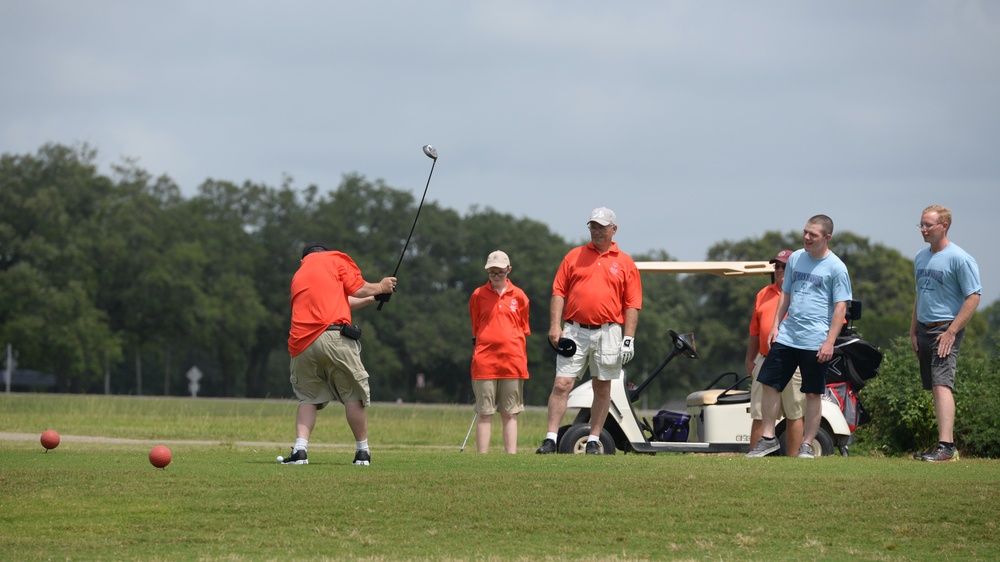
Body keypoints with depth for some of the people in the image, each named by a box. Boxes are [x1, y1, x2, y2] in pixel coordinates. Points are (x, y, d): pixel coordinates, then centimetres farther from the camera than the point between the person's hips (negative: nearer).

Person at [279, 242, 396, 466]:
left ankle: (299, 449, -3)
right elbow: (357, 290, 6)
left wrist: (372, 299, 40)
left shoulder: (298, 275, 31)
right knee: (353, 393, 5)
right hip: (333, 336, -5)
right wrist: (380, 288, 24)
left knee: (308, 397, 15)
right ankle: (362, 451, 7)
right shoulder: (335, 259, 15)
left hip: (301, 344, 5)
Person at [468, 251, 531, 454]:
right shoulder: (478, 295, 6)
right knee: (484, 413, -1)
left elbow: (523, 330, 12)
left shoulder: (518, 296, 7)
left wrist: (521, 360, 6)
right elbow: (476, 329, 13)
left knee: (509, 414, 4)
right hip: (485, 361, -1)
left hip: (512, 361, 1)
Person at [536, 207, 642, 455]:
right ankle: (551, 439, -8)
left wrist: (629, 338, -4)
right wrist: (555, 325, -5)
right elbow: (558, 292, 7)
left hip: (608, 333, 0)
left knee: (602, 388, 5)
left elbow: (632, 305, 5)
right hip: (574, 331, 0)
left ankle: (594, 441, 13)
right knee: (561, 384, -8)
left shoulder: (625, 263, 8)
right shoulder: (574, 256, 10)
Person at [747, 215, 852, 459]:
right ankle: (767, 439, 12)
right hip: (787, 336, 5)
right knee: (769, 384, 3)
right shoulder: (795, 258, 9)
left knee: (813, 393, 1)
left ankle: (807, 445, 9)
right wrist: (775, 325, 9)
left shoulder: (836, 268, -7)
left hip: (815, 342, -5)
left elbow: (840, 308, -9)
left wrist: (829, 342, -15)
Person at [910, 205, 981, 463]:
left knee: (941, 385, -19)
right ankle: (948, 444, 11)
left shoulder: (959, 259, -11)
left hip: (945, 330, -8)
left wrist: (952, 331, -18)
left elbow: (973, 297, -14)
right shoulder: (920, 257, 14)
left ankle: (945, 446, -26)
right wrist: (913, 331, 18)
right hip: (924, 329, 8)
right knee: (935, 389, 7)